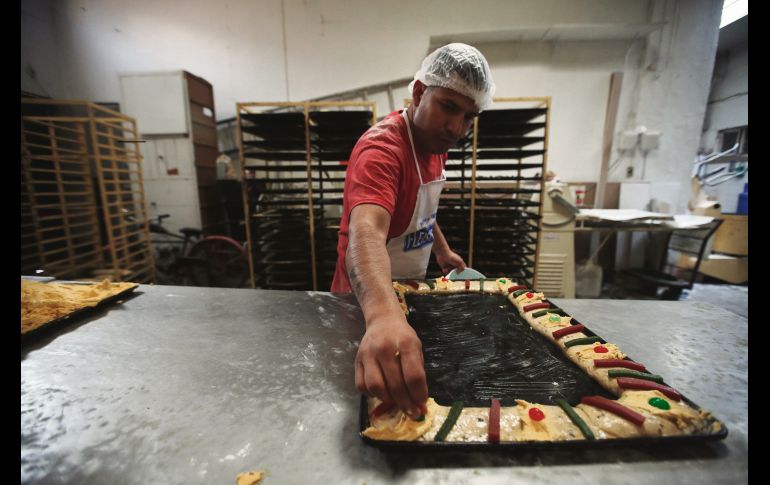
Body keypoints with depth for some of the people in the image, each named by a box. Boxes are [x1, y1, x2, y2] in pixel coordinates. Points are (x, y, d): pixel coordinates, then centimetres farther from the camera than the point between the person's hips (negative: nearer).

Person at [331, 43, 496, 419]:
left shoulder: (435, 139, 2)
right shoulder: (382, 147, -27)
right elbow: (366, 232, -46)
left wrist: (442, 250, 13)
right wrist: (383, 314, -62)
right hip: (371, 303, -8)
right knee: (379, 416, 13)